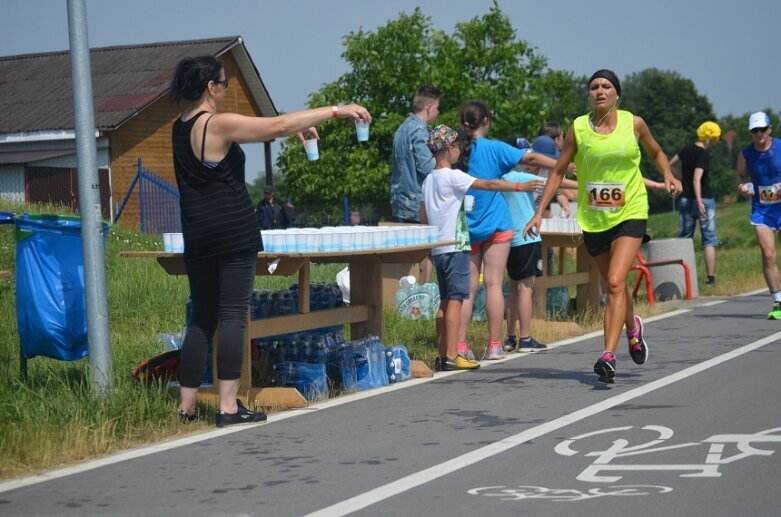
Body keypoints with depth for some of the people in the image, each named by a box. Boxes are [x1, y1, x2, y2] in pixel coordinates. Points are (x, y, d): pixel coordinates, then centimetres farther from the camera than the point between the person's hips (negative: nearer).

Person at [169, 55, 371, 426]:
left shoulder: (181, 128, 12)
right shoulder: (217, 125, -13)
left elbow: (257, 130, 20)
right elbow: (278, 125, -16)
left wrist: (292, 130, 19)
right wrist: (336, 111, -12)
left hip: (197, 237, 8)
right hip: (234, 234, -8)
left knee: (202, 319, 12)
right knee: (232, 316, -5)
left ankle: (186, 405, 12)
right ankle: (228, 406, -8)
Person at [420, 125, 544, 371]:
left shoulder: (428, 180, 14)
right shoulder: (453, 176, -11)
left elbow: (423, 217, 18)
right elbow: (489, 184, -17)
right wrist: (521, 187, -17)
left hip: (438, 248, 9)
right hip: (455, 246, -9)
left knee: (445, 301, 11)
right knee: (456, 298, -9)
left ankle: (442, 355, 11)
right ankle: (451, 356, -13)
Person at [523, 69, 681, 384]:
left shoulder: (633, 123, -2)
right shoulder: (578, 128, -2)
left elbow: (656, 152, 17)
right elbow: (558, 171, 4)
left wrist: (668, 175, -2)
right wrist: (539, 212, -2)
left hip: (629, 214, -2)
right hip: (593, 218, 2)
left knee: (615, 282, -18)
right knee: (613, 284, 15)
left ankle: (608, 355, -23)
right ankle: (633, 328, 46)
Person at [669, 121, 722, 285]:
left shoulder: (687, 150, 6)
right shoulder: (703, 155, -15)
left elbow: (671, 164, 22)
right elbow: (697, 179, -25)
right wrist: (699, 201, -32)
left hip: (685, 199, 6)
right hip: (704, 200, -6)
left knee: (684, 239, 9)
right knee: (709, 240, 0)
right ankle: (711, 276, -4)